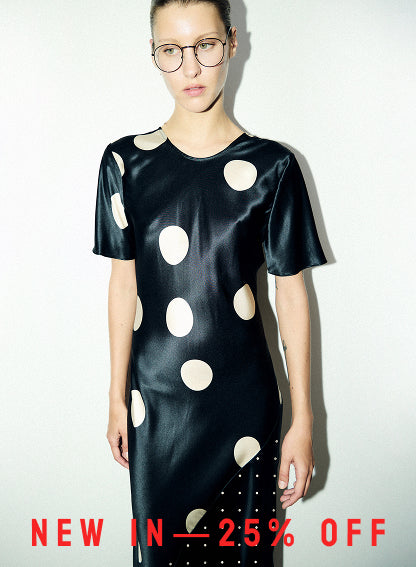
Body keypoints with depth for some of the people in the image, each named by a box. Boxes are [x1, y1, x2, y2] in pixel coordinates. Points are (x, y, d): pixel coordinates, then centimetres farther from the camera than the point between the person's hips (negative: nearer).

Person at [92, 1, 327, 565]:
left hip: (245, 400, -1)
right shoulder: (127, 162, -2)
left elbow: (292, 294, -3)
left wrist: (303, 420, -2)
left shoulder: (272, 167, -6)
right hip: (155, 398, 2)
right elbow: (123, 284, 4)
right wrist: (117, 399, 7)